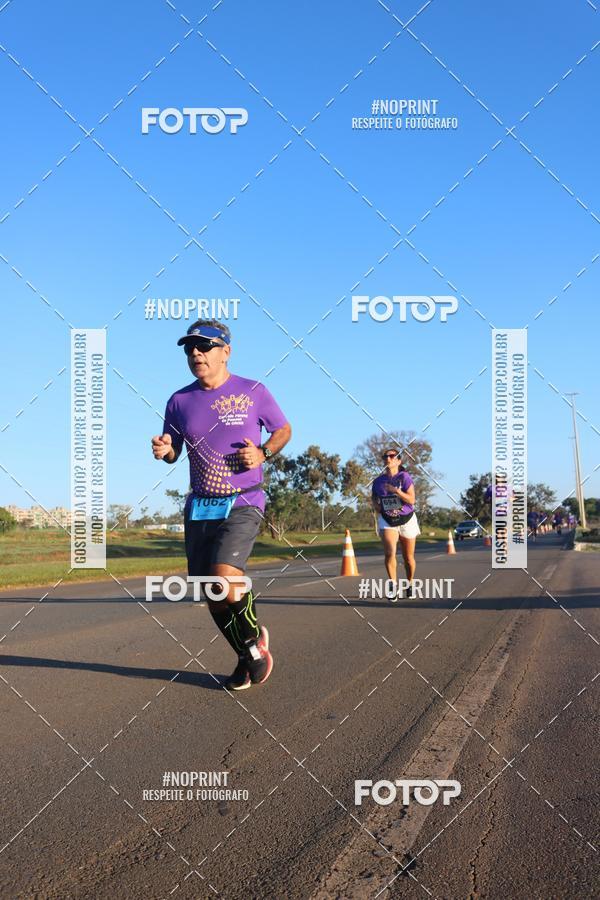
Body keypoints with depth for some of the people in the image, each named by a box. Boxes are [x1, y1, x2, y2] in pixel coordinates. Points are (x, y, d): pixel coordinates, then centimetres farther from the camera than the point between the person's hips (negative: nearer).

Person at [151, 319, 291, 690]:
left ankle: (255, 638, 5)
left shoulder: (253, 392, -3)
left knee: (225, 579, -24)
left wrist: (262, 453, -10)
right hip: (199, 508, 5)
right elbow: (173, 452, 16)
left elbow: (284, 430, 9)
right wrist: (163, 450, -9)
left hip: (243, 505, -4)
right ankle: (246, 659, 30)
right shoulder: (179, 401, 6)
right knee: (212, 596, 7)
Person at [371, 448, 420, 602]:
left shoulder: (404, 477, -10)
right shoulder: (378, 481, 1)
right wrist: (375, 505, -3)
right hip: (387, 521, 2)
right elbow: (373, 497, 19)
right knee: (389, 553, -21)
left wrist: (396, 490, -30)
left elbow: (411, 500, -18)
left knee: (408, 558, 10)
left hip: (406, 520, -1)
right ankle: (394, 587, -15)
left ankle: (410, 584, 34)